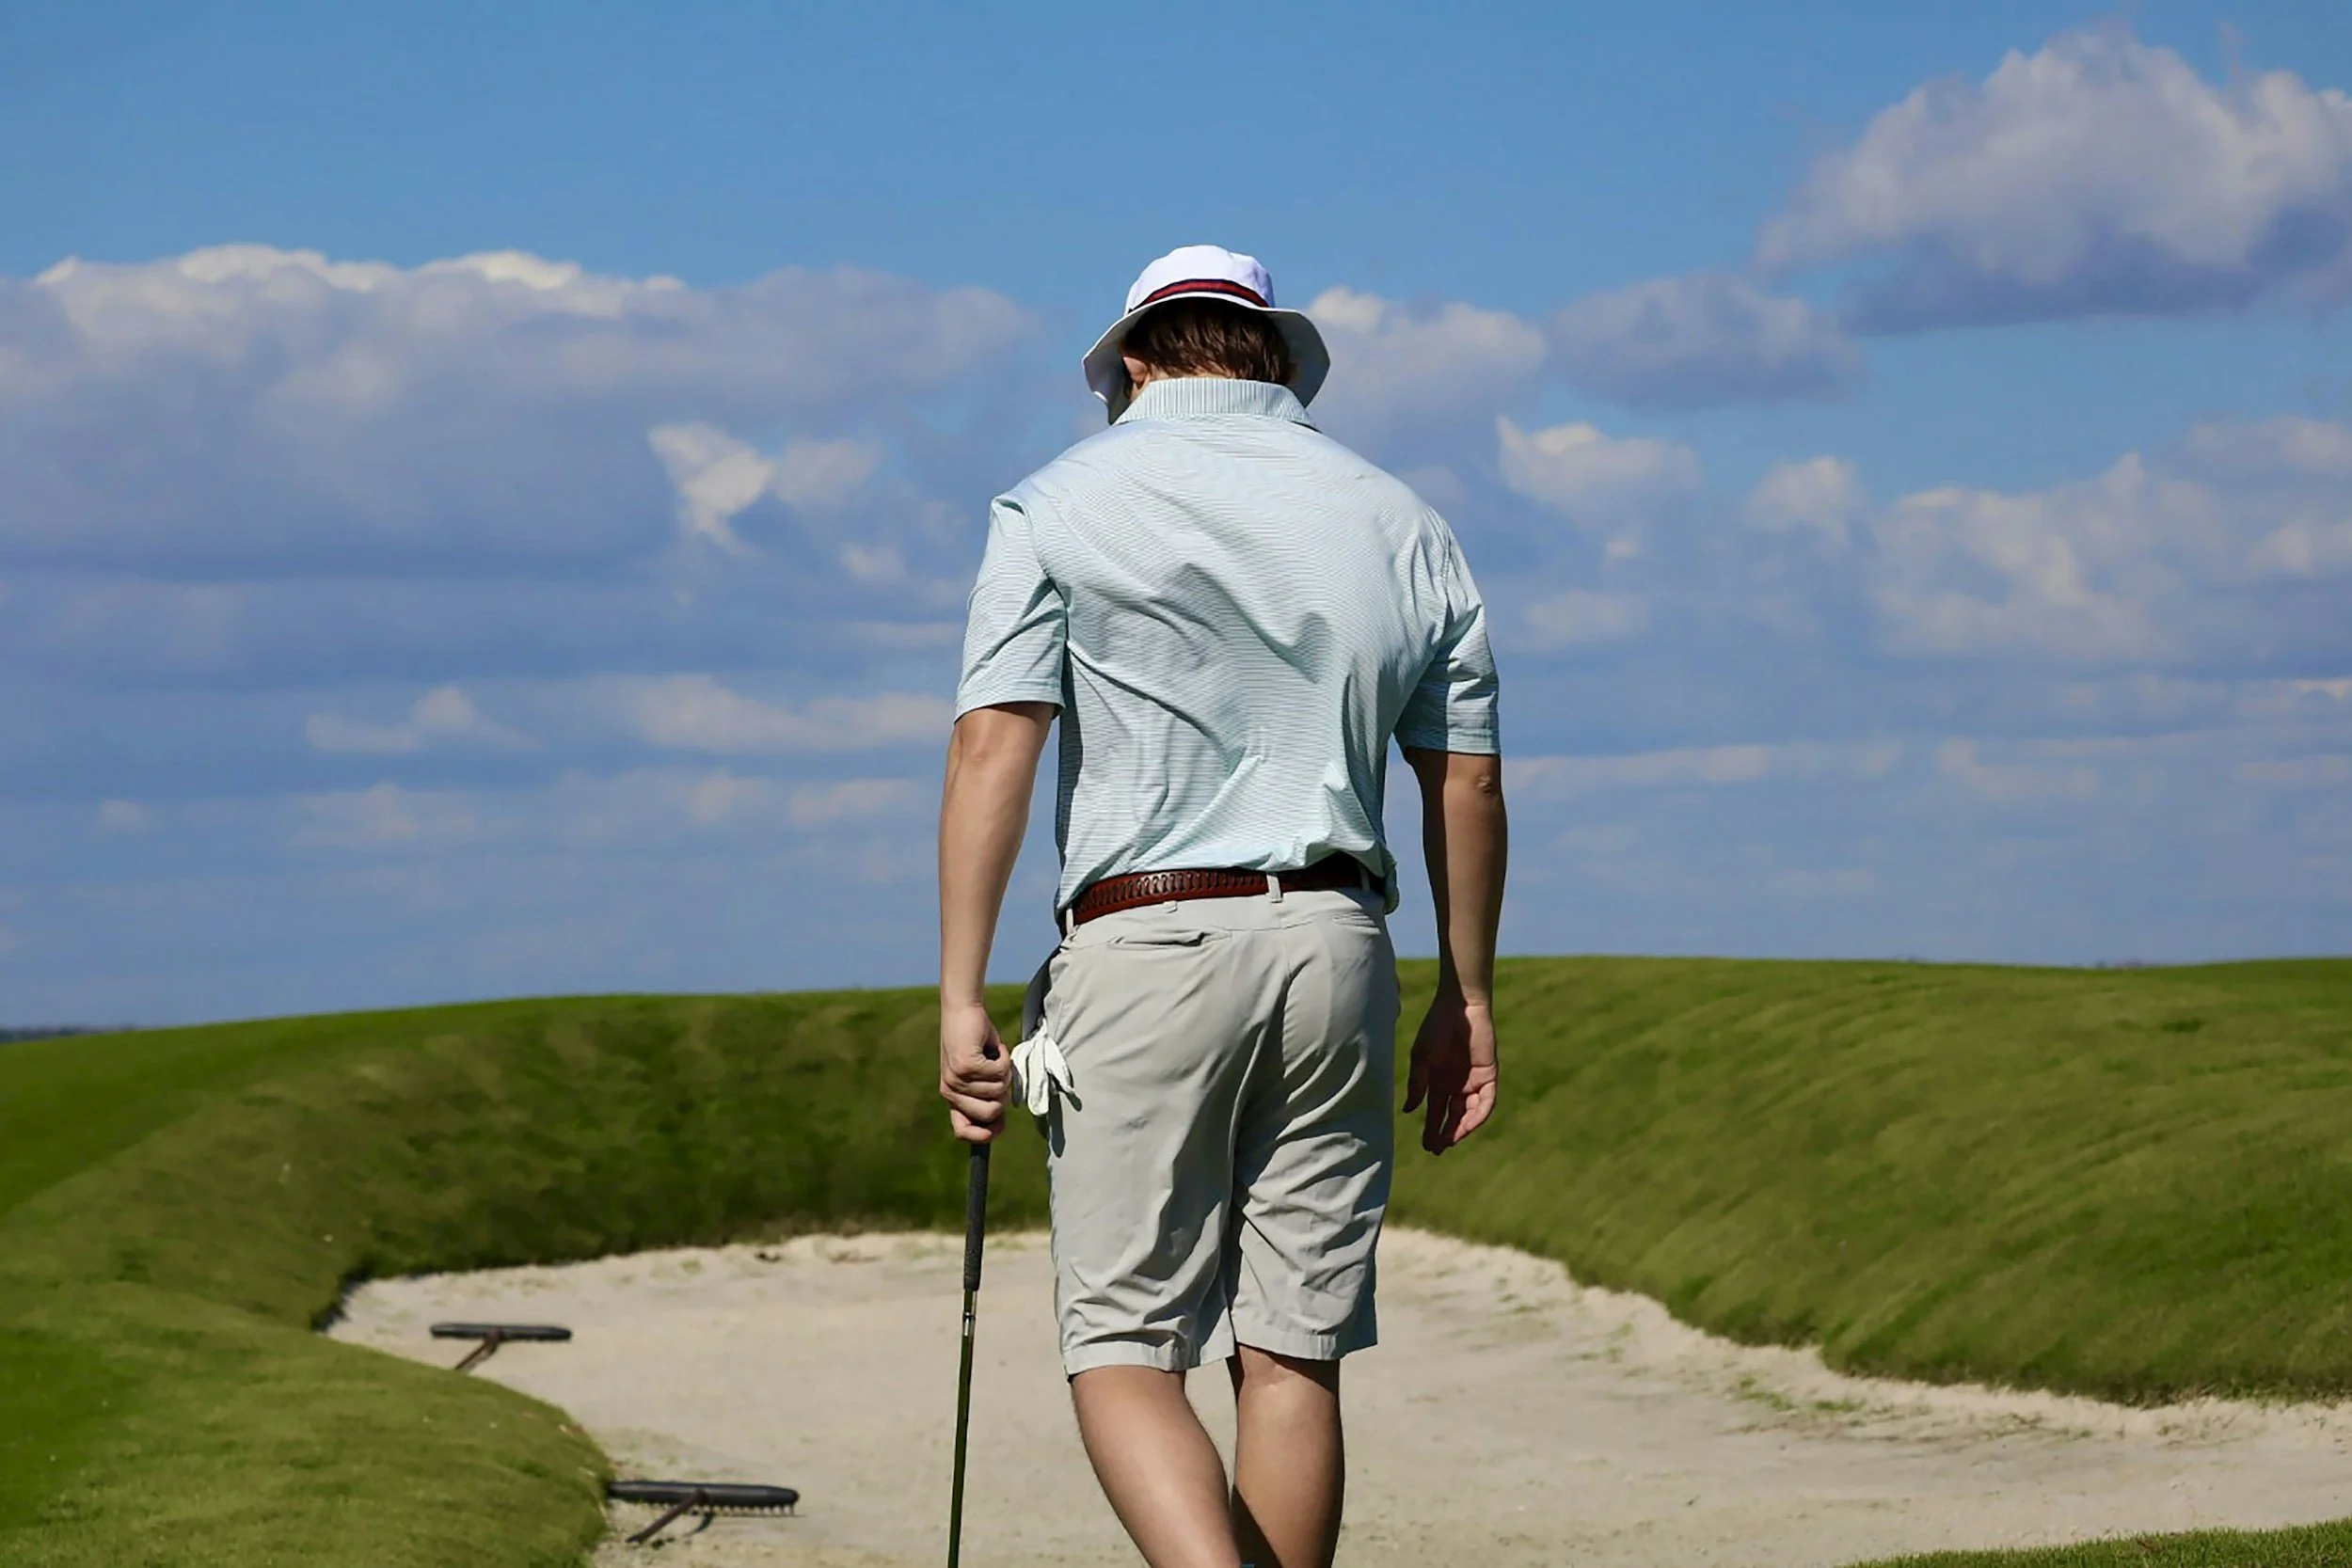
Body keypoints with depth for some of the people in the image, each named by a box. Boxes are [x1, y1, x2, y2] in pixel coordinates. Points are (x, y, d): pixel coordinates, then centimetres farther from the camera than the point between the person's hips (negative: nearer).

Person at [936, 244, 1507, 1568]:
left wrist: (961, 997, -8)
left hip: (1142, 946, -4)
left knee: (1124, 1349, -4)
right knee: (1295, 1356, 8)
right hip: (1337, 950, 4)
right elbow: (1468, 785, 13)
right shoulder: (1402, 524, 14)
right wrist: (1469, 999, 21)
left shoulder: (1064, 503, 3)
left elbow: (995, 747, -7)